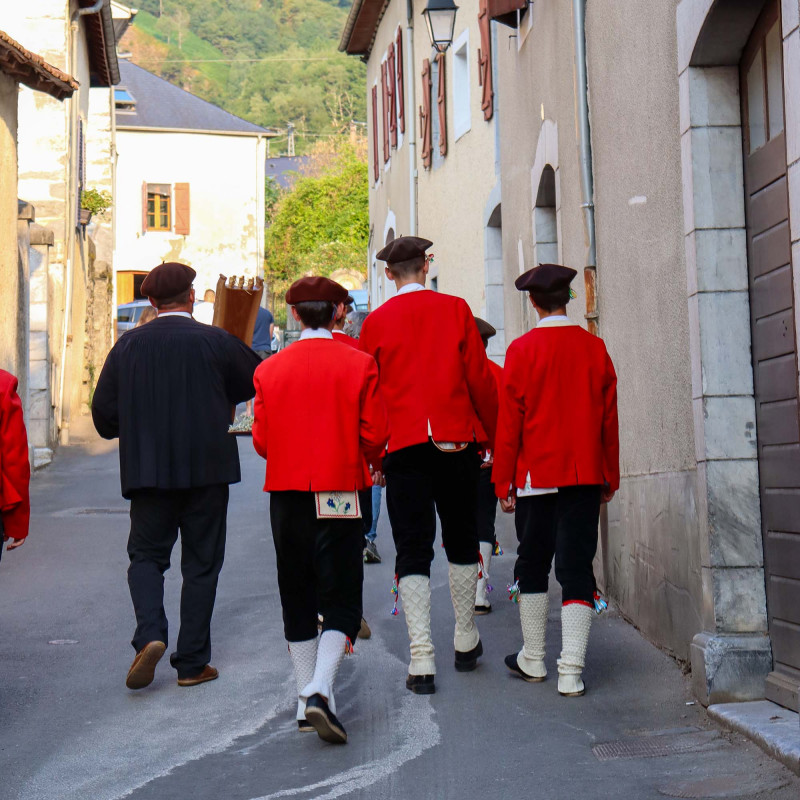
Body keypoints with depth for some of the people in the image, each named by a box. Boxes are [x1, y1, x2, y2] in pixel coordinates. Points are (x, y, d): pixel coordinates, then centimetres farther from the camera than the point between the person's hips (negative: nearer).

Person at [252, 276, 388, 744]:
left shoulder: (270, 369, 1)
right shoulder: (358, 364, -5)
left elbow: (261, 441, 4)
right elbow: (375, 436, -5)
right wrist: (370, 463, 16)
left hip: (286, 494, 3)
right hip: (339, 492, -3)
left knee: (298, 598, 14)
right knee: (341, 599, 2)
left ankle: (307, 698, 18)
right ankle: (320, 690, -17)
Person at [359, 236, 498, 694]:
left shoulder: (376, 322, 2)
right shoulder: (455, 310, 1)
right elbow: (480, 379, 0)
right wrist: (495, 434, 11)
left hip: (403, 446, 0)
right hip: (457, 440, 0)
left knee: (413, 552, 1)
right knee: (462, 542, 16)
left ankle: (422, 658, -8)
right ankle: (466, 641, 26)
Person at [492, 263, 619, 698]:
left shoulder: (522, 349, -5)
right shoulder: (595, 347, 3)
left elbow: (509, 420, -4)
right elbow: (609, 417, 6)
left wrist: (503, 482, 2)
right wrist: (609, 478, 14)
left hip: (536, 475, -1)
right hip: (585, 476, 2)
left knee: (533, 563, 14)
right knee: (577, 567, 1)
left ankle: (533, 658, 23)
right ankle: (571, 672, -6)